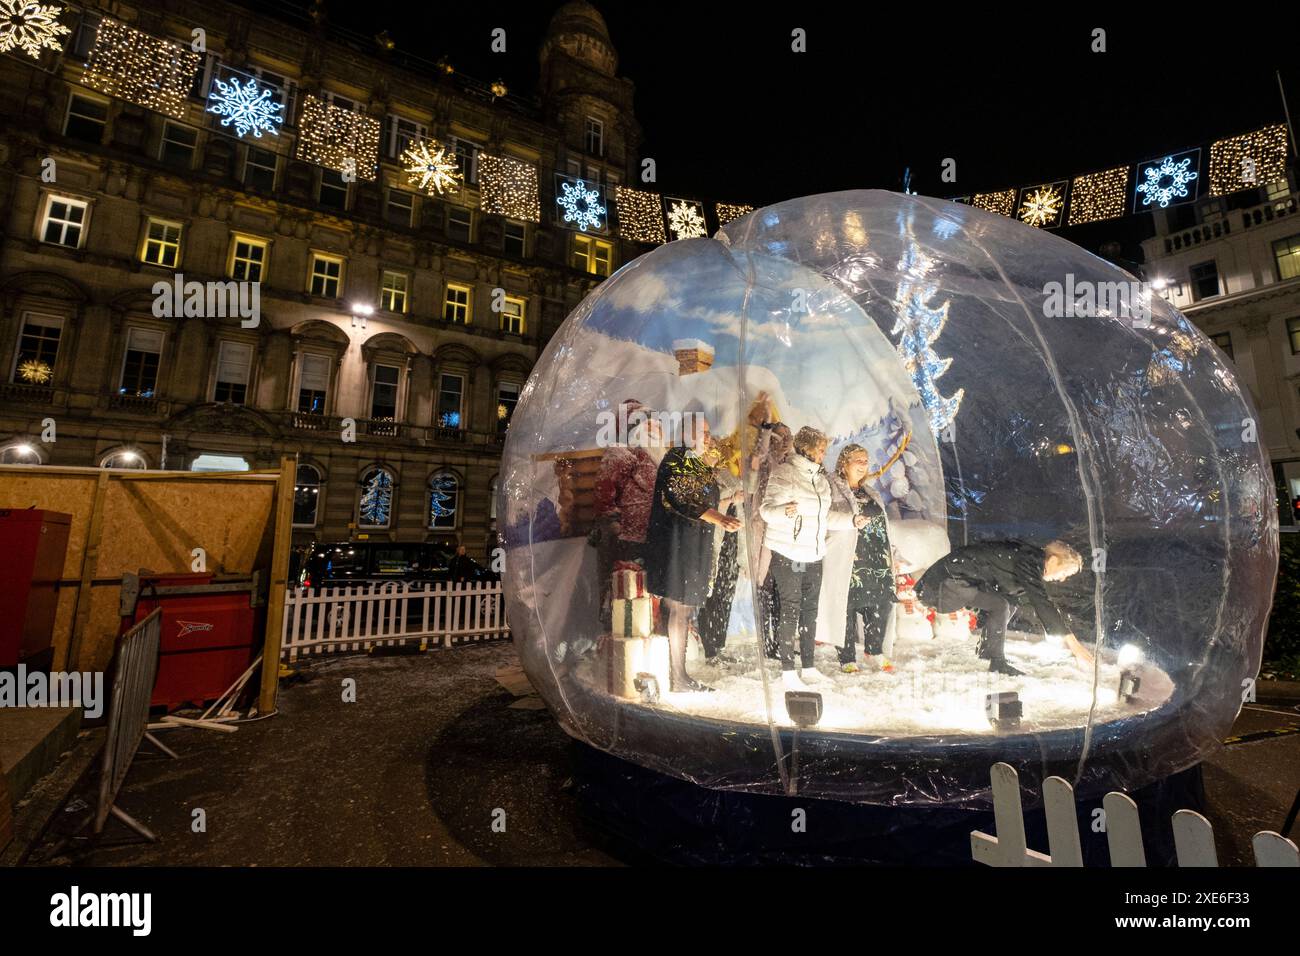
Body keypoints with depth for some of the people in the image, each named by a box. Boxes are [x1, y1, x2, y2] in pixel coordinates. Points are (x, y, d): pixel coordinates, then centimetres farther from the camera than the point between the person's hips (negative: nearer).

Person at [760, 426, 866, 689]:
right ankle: (787, 671, 7)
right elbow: (767, 509, -18)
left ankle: (808, 667, 24)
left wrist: (851, 519, 13)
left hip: (814, 555, 8)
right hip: (787, 554, -8)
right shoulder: (784, 473, -11)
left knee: (810, 610, 13)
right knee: (790, 610, -3)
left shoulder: (821, 478, 14)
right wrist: (785, 512, -37)